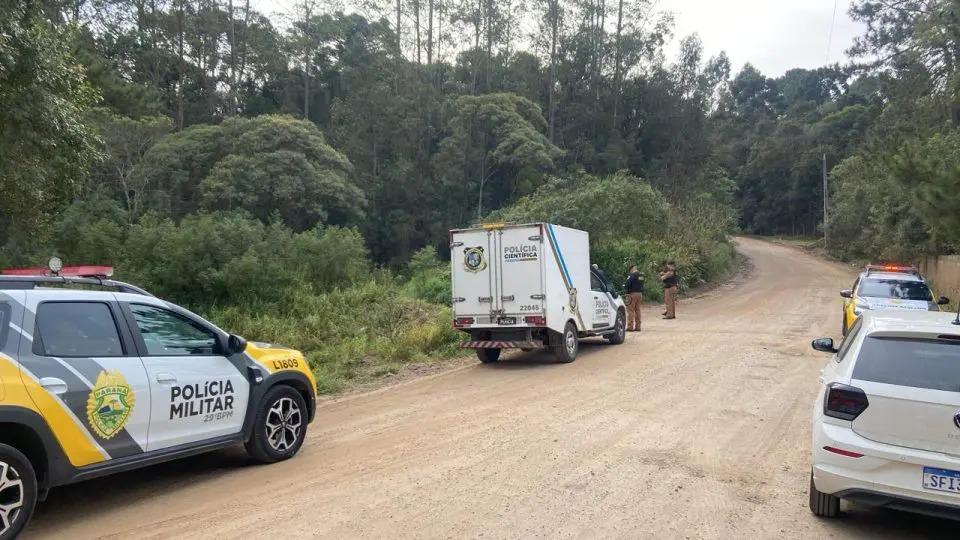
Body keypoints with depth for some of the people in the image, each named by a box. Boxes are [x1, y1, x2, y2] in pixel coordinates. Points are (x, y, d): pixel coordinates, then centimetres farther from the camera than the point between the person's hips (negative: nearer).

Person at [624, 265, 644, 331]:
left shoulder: (631, 276, -12)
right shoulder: (641, 276, 11)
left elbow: (627, 285, -17)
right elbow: (642, 286, 16)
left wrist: (624, 286, 3)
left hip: (632, 294, -7)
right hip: (640, 294, 7)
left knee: (630, 310, -4)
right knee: (637, 310, 12)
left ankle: (630, 327, -6)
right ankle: (637, 326, 15)